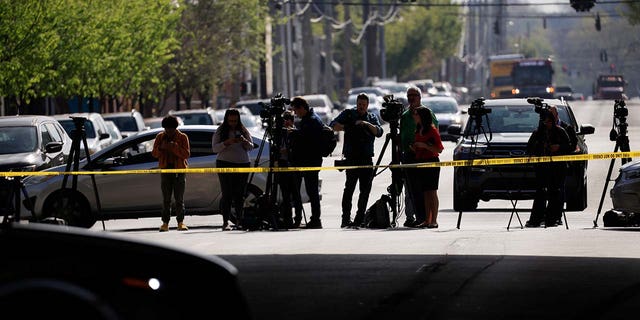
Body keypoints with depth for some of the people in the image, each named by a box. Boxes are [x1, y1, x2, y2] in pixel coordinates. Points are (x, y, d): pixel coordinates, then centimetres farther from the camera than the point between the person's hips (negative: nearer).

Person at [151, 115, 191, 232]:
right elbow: (154, 153, 6)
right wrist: (161, 148, -15)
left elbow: (186, 154, -9)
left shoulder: (183, 137, 0)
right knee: (166, 198, 1)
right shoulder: (160, 137, 8)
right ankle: (165, 222, 1)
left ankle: (181, 222, -2)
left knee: (179, 198, -4)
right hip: (165, 169, 2)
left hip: (179, 170, -2)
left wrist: (174, 147, -21)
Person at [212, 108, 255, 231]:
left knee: (240, 194, 3)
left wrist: (244, 141, -14)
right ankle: (225, 222, -12)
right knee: (227, 194, -9)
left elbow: (251, 147, 7)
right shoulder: (220, 131, 3)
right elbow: (215, 148, -5)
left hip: (243, 164, 3)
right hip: (225, 164, -3)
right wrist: (227, 142, -20)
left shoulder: (243, 131, 10)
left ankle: (239, 220, 11)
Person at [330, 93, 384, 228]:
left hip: (367, 159, 4)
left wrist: (367, 124, -16)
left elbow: (379, 133, -1)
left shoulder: (372, 117, 15)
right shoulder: (348, 114, 8)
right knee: (349, 187, -15)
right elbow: (332, 126, 0)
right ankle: (345, 219, -18)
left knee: (365, 189, 4)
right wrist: (345, 127, -19)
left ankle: (360, 219, 12)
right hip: (352, 158, -4)